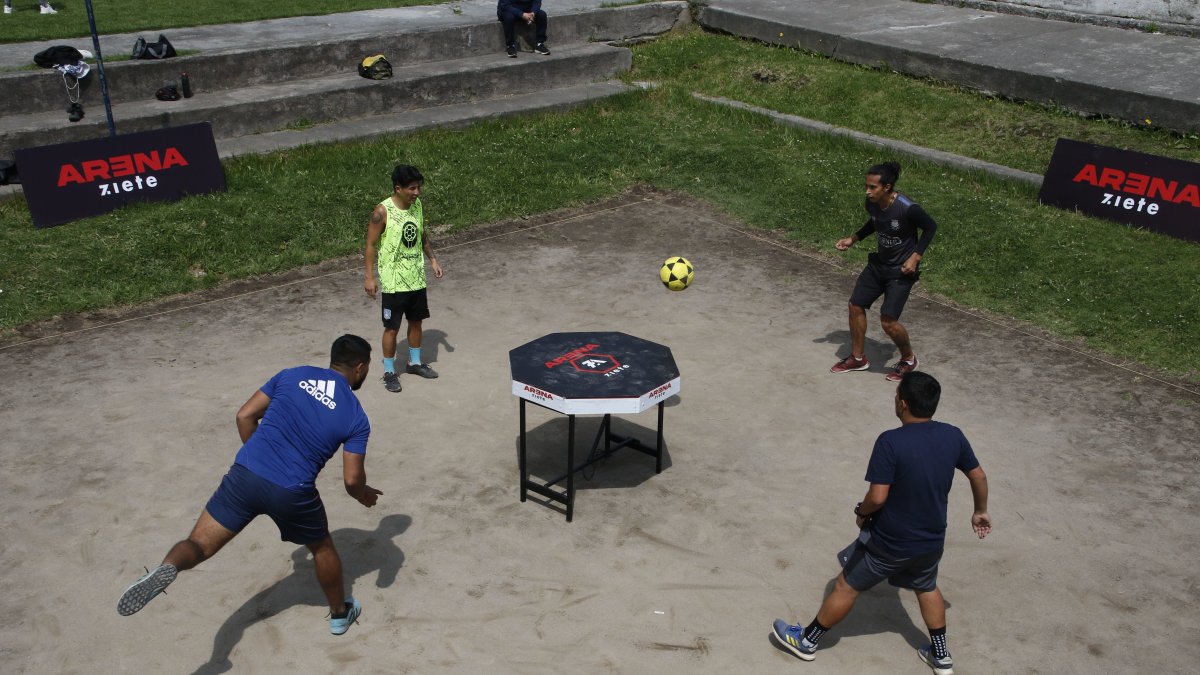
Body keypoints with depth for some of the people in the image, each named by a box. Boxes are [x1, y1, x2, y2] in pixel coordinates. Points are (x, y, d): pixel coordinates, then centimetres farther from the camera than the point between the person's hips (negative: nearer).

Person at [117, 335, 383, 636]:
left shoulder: (292, 375, 10)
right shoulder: (356, 418, 2)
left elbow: (245, 415, 10)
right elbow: (351, 480, -2)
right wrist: (363, 494, 21)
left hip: (245, 474, 2)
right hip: (291, 493, -1)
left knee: (198, 546, 6)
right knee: (322, 547, 25)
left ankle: (167, 568, -27)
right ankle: (340, 613, 41)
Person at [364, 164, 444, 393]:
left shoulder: (418, 205, -2)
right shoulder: (382, 212, -19)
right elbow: (371, 245, -13)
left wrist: (433, 260, 9)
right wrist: (370, 277, -15)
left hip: (417, 278, 6)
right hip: (394, 281, -6)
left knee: (416, 321, 18)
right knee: (392, 328, 4)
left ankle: (414, 363, 37)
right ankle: (389, 372, 19)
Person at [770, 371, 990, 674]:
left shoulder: (890, 442, -27)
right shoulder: (953, 436, -9)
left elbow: (877, 497, -28)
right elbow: (979, 476, 5)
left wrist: (861, 513, -6)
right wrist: (980, 511, 22)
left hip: (888, 543, -5)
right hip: (932, 541, 5)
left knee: (846, 587, 13)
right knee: (927, 587, 32)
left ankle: (806, 640, 29)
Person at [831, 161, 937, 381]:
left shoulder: (908, 209, -28)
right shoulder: (872, 203, -9)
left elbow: (930, 227, -12)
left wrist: (915, 257, -18)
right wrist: (853, 239, 5)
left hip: (901, 270, -7)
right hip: (878, 263, 7)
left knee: (888, 321, -10)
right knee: (856, 305, 8)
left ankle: (908, 360, 19)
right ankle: (858, 358, 27)